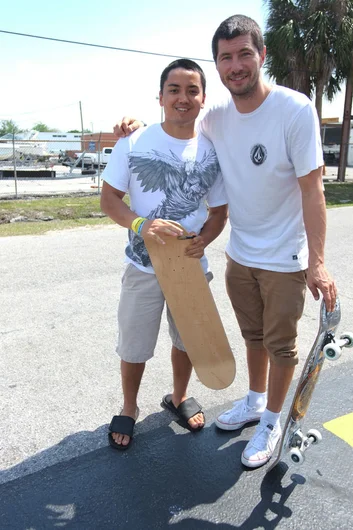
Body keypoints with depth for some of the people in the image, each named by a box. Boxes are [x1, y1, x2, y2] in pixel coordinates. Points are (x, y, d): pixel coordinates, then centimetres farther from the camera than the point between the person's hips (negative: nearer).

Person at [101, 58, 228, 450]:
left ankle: (179, 398, 46)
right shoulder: (134, 143, -9)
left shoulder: (212, 152, -3)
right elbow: (108, 199, -6)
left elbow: (219, 212, 5)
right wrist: (140, 224, -25)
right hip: (143, 267, -2)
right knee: (134, 348, 10)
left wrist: (203, 239, -17)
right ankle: (128, 410, 38)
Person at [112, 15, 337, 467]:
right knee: (253, 336, 22)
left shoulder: (295, 109, -17)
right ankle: (255, 401, 45)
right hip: (239, 254, 5)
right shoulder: (217, 115, -2)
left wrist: (317, 263, -22)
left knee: (280, 343, 11)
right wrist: (138, 130, -2)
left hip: (285, 259, -5)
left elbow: (312, 189, -18)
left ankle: (271, 422, 33)